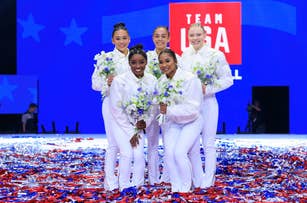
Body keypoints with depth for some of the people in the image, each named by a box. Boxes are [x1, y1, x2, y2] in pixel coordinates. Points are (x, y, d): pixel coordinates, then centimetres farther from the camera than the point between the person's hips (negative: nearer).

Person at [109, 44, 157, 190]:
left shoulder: (151, 81, -5)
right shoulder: (119, 81, -17)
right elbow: (116, 109, -13)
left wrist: (146, 122, -11)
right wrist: (130, 132, -13)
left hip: (138, 124, 3)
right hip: (121, 123, -3)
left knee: (139, 155, -13)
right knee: (127, 154, -18)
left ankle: (137, 187, 4)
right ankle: (125, 187, -2)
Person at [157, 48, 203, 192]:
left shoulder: (189, 79, -20)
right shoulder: (161, 81, -2)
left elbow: (193, 108, -24)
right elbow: (161, 105, 3)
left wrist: (169, 110, -31)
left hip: (190, 122, -4)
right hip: (171, 122, 5)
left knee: (179, 152, -21)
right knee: (169, 152, -15)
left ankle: (186, 186, 2)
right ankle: (176, 186, 5)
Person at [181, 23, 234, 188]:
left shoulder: (216, 55, -7)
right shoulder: (185, 55, 7)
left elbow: (228, 79, -7)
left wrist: (207, 89, -18)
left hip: (207, 102, -5)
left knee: (208, 142, 1)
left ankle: (208, 179, 10)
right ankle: (197, 177, 22)